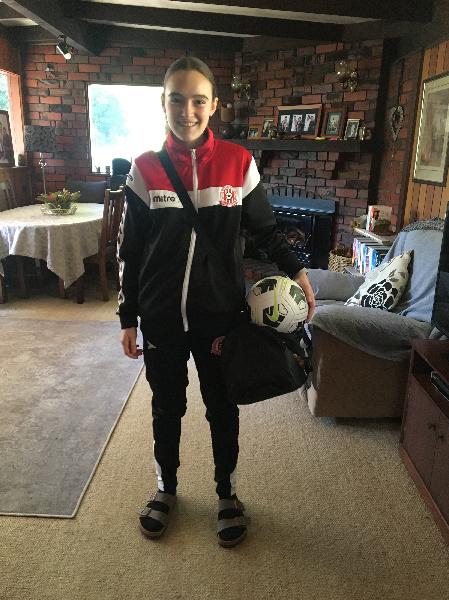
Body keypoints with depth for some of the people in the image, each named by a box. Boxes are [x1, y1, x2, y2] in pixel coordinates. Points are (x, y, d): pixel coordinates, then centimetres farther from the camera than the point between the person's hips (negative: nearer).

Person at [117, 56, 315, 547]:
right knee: (166, 407, 17)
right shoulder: (145, 168, -3)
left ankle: (227, 493, 38)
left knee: (222, 407, 14)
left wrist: (297, 272, -7)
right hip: (161, 317, 1)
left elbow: (264, 229, 6)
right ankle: (166, 488, 42)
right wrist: (127, 319, 2)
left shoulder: (238, 162, -4)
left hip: (220, 313, 0)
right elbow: (130, 252, 1)